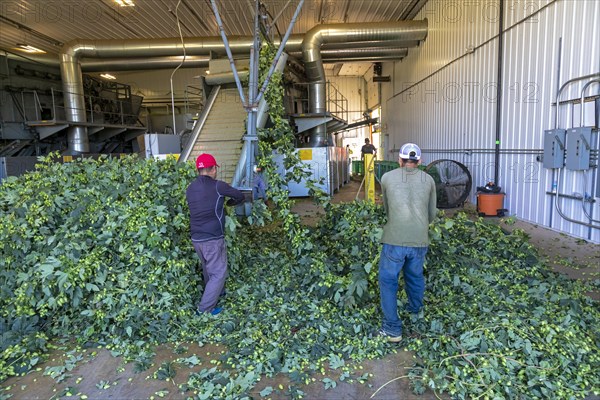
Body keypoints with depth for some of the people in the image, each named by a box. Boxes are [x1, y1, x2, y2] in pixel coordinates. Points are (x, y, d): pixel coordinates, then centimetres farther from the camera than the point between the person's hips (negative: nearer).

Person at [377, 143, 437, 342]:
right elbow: (432, 214, 16)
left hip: (394, 240, -3)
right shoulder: (428, 180, 9)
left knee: (388, 281, 9)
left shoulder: (387, 178, 4)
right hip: (420, 240, 3)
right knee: (415, 276, 25)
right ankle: (415, 311, 47)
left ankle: (392, 329, 8)